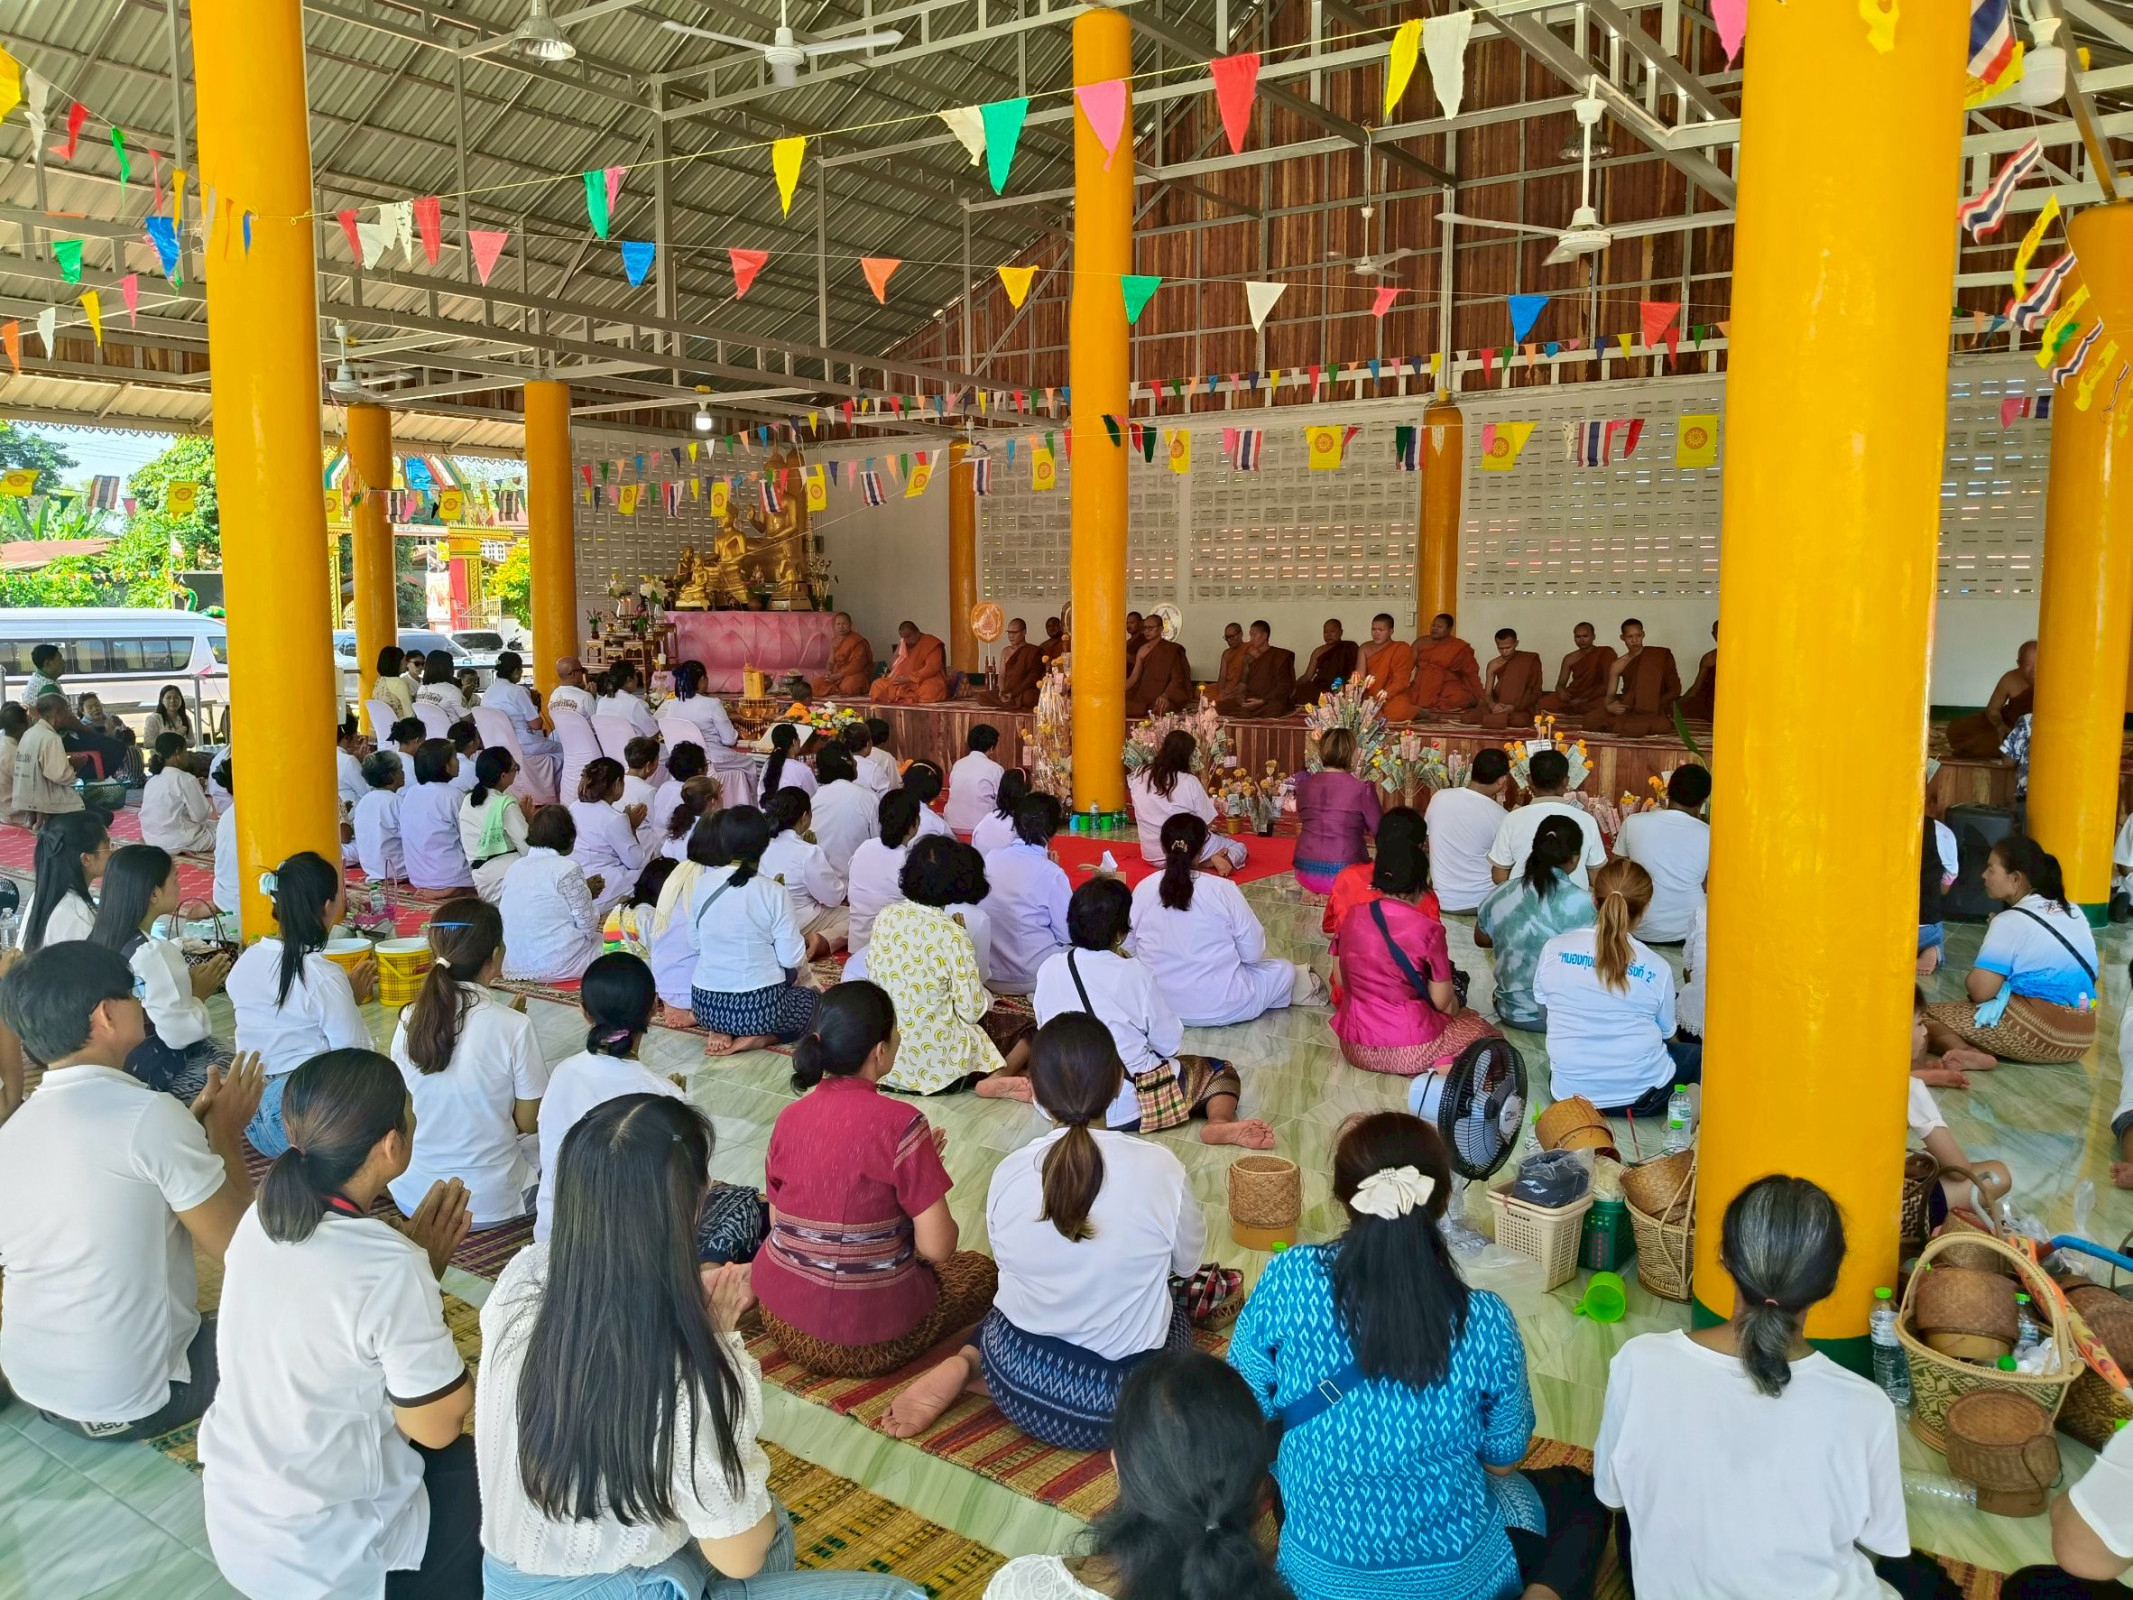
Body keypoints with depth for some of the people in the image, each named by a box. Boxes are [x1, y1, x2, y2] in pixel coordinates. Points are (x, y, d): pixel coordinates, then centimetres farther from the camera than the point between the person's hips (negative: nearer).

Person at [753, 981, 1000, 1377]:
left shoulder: (789, 1118, -3)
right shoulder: (901, 1123, -20)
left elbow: (778, 1221, 7)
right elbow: (937, 1248, -19)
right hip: (868, 1339, -6)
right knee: (982, 1271, 21)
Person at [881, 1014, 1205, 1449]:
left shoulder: (1009, 1172, -12)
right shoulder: (1159, 1167, -19)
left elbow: (1008, 1260, 6)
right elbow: (1187, 1263, 0)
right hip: (1119, 1400, -3)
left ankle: (961, 1365, 8)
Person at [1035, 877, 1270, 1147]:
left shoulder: (1047, 970, -6)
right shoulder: (1134, 973, -17)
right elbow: (1169, 1044, -9)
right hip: (1130, 1108, -6)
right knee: (1222, 1073, 7)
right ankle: (1219, 1124, -17)